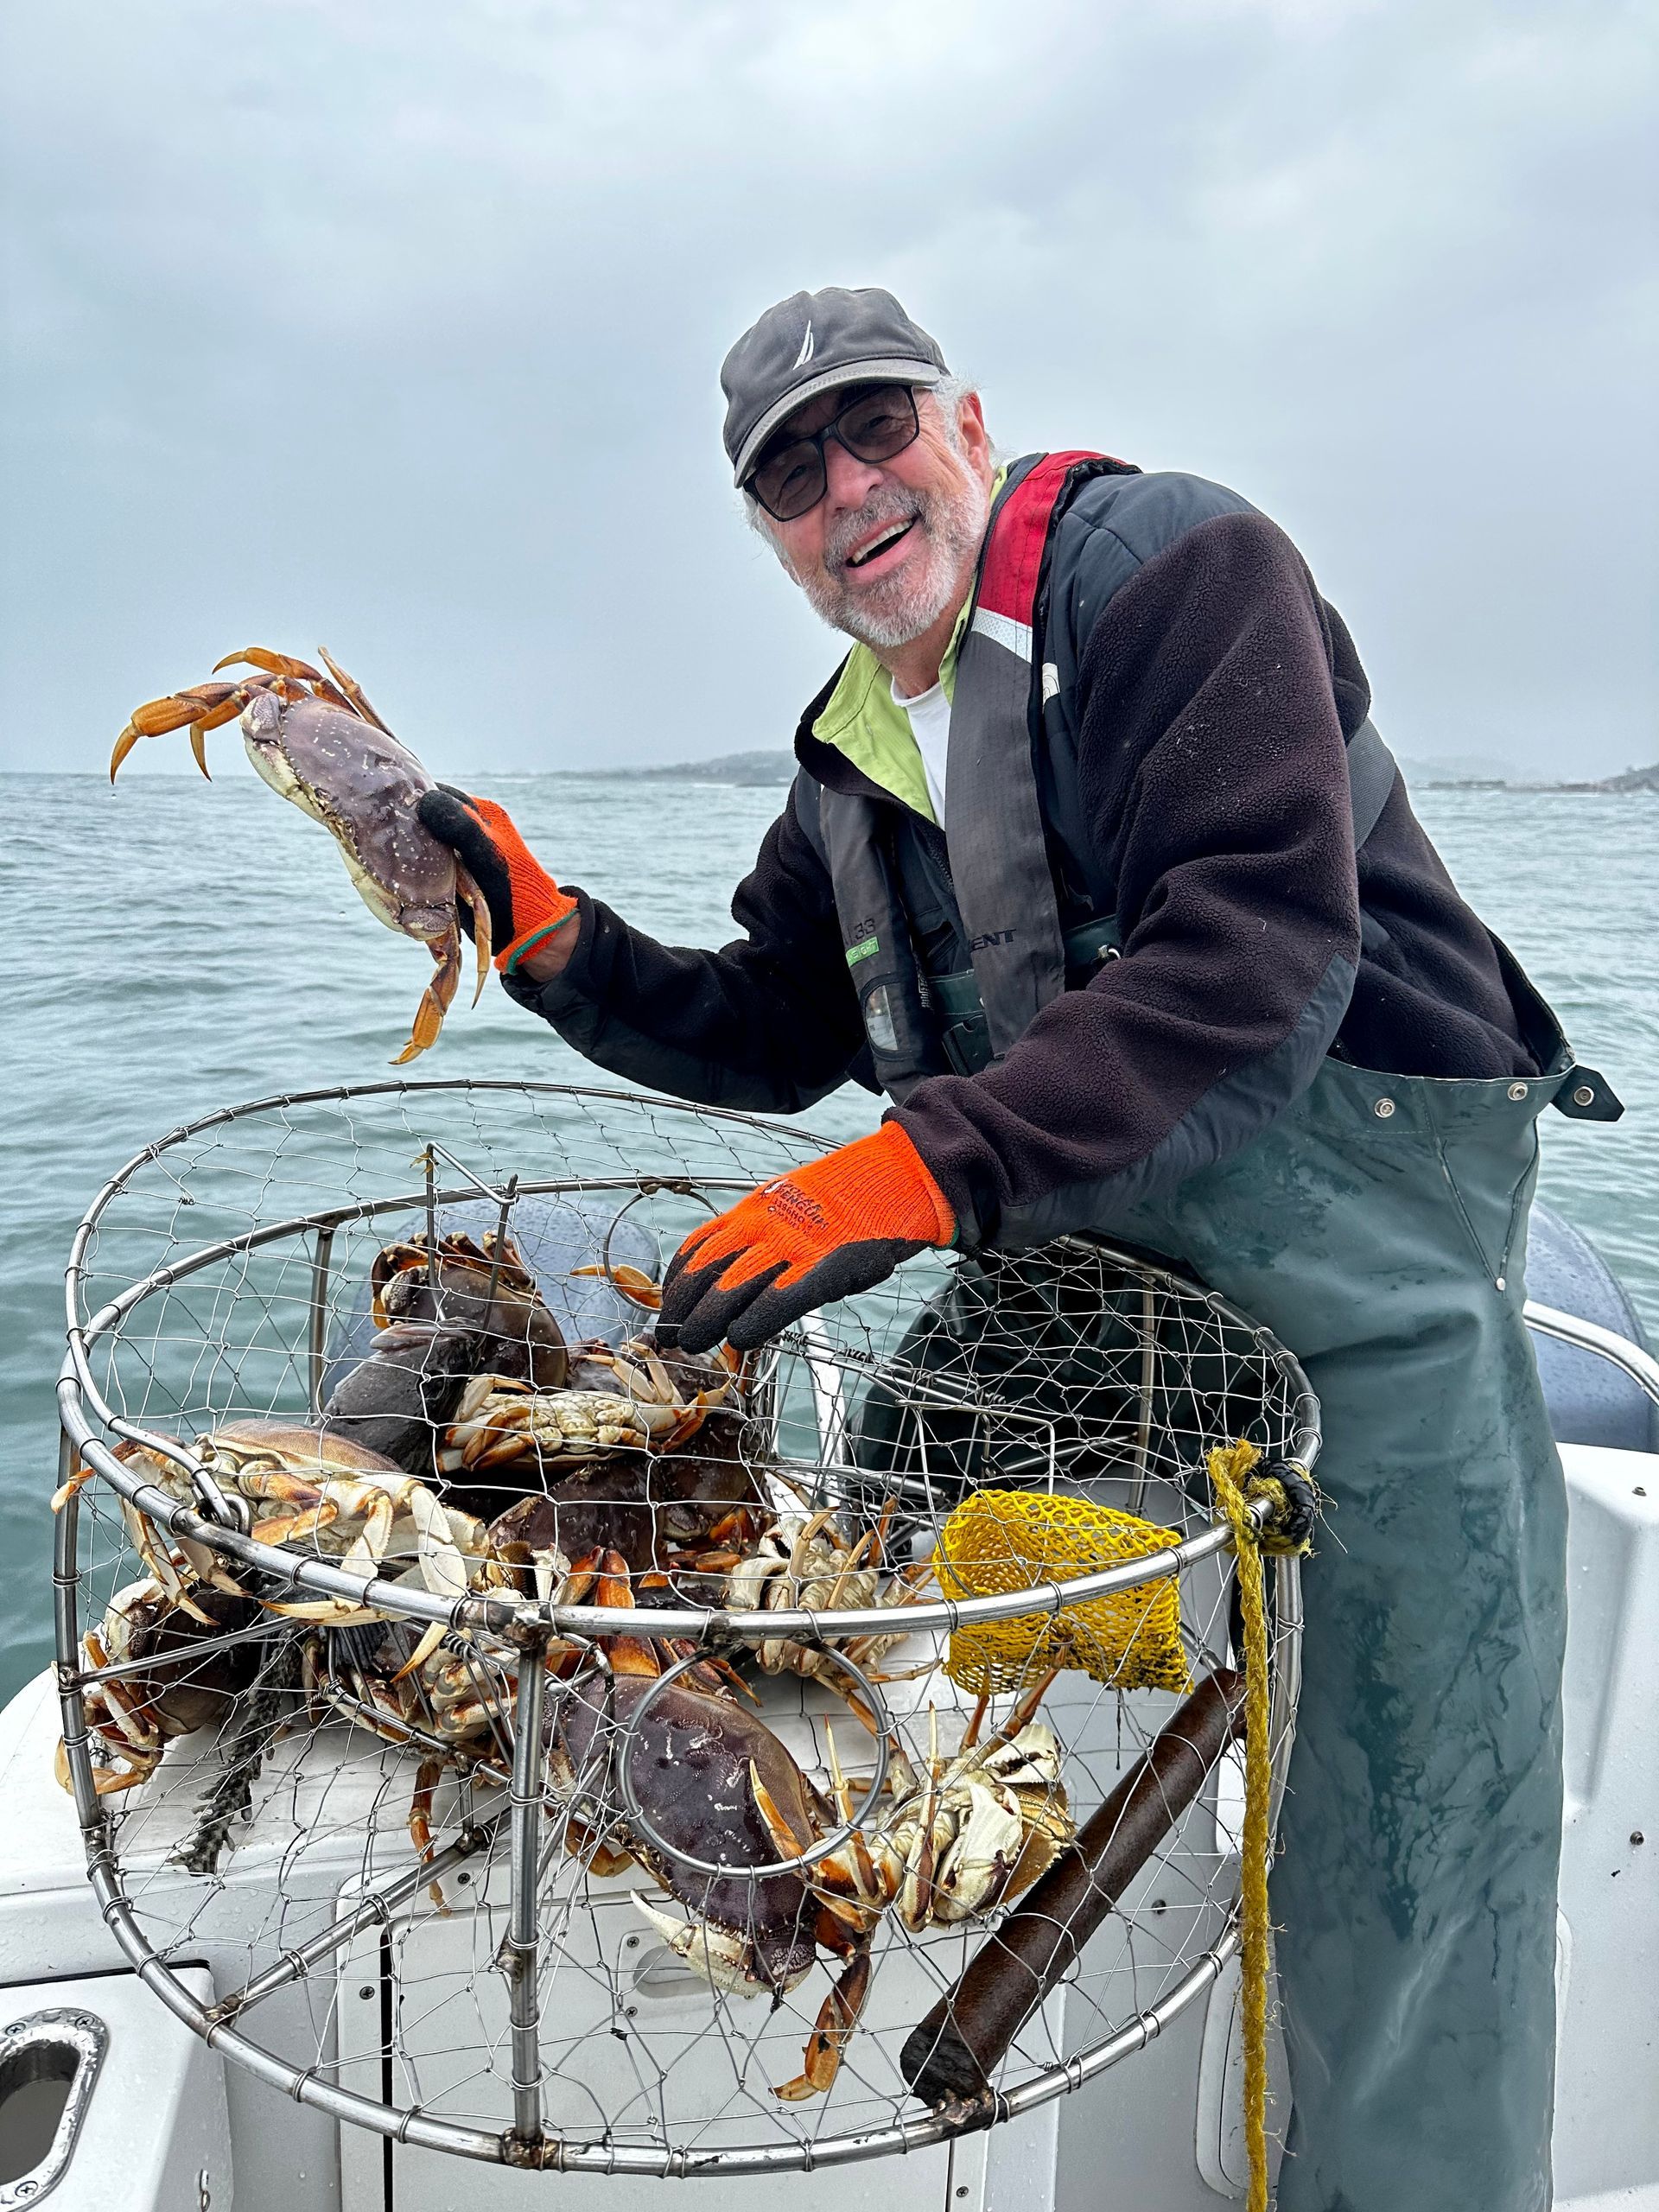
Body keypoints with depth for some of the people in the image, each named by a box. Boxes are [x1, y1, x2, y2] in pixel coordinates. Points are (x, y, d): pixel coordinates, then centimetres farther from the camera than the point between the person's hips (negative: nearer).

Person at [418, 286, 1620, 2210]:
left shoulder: (1168, 562, -11)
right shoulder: (854, 751, 13)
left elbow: (1261, 951, -25)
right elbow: (774, 1037, 18)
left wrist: (929, 1169, -33)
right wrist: (550, 934, 5)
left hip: (1355, 1268, -7)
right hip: (1069, 1248, 7)